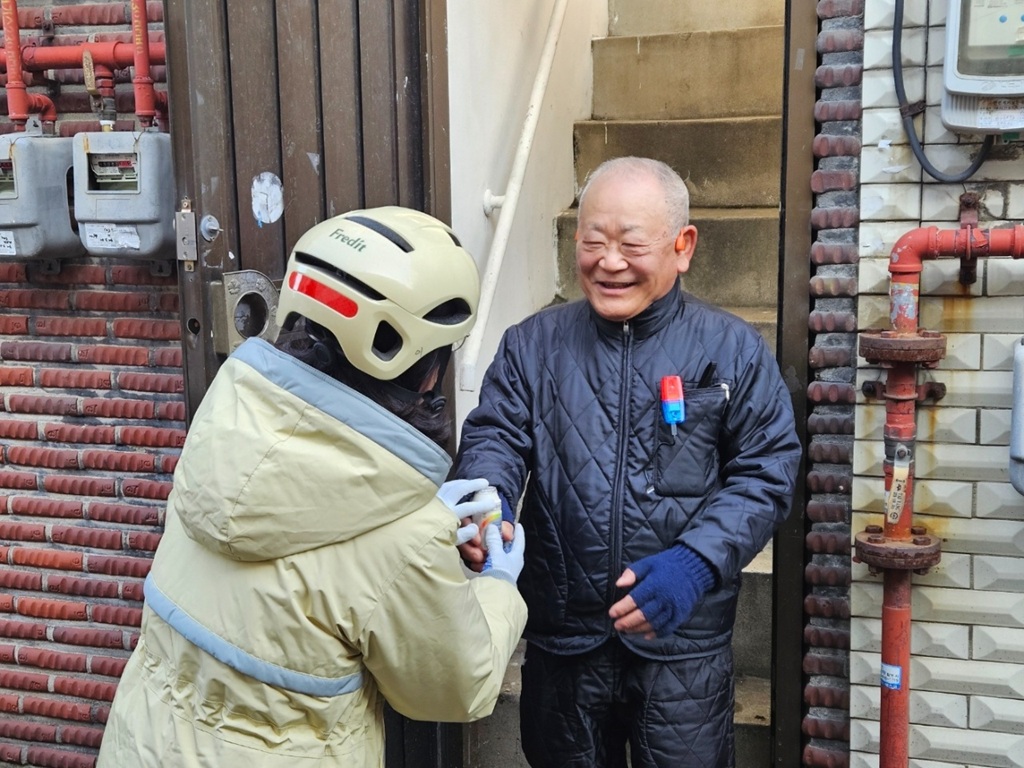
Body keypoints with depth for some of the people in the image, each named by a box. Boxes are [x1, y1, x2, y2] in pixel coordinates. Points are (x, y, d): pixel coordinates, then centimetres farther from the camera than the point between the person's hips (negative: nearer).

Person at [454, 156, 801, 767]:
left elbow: (765, 474, -6)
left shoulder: (734, 350, -2)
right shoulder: (533, 344, 3)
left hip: (683, 640, -1)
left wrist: (695, 563, -21)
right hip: (561, 635, 2)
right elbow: (494, 436, -6)